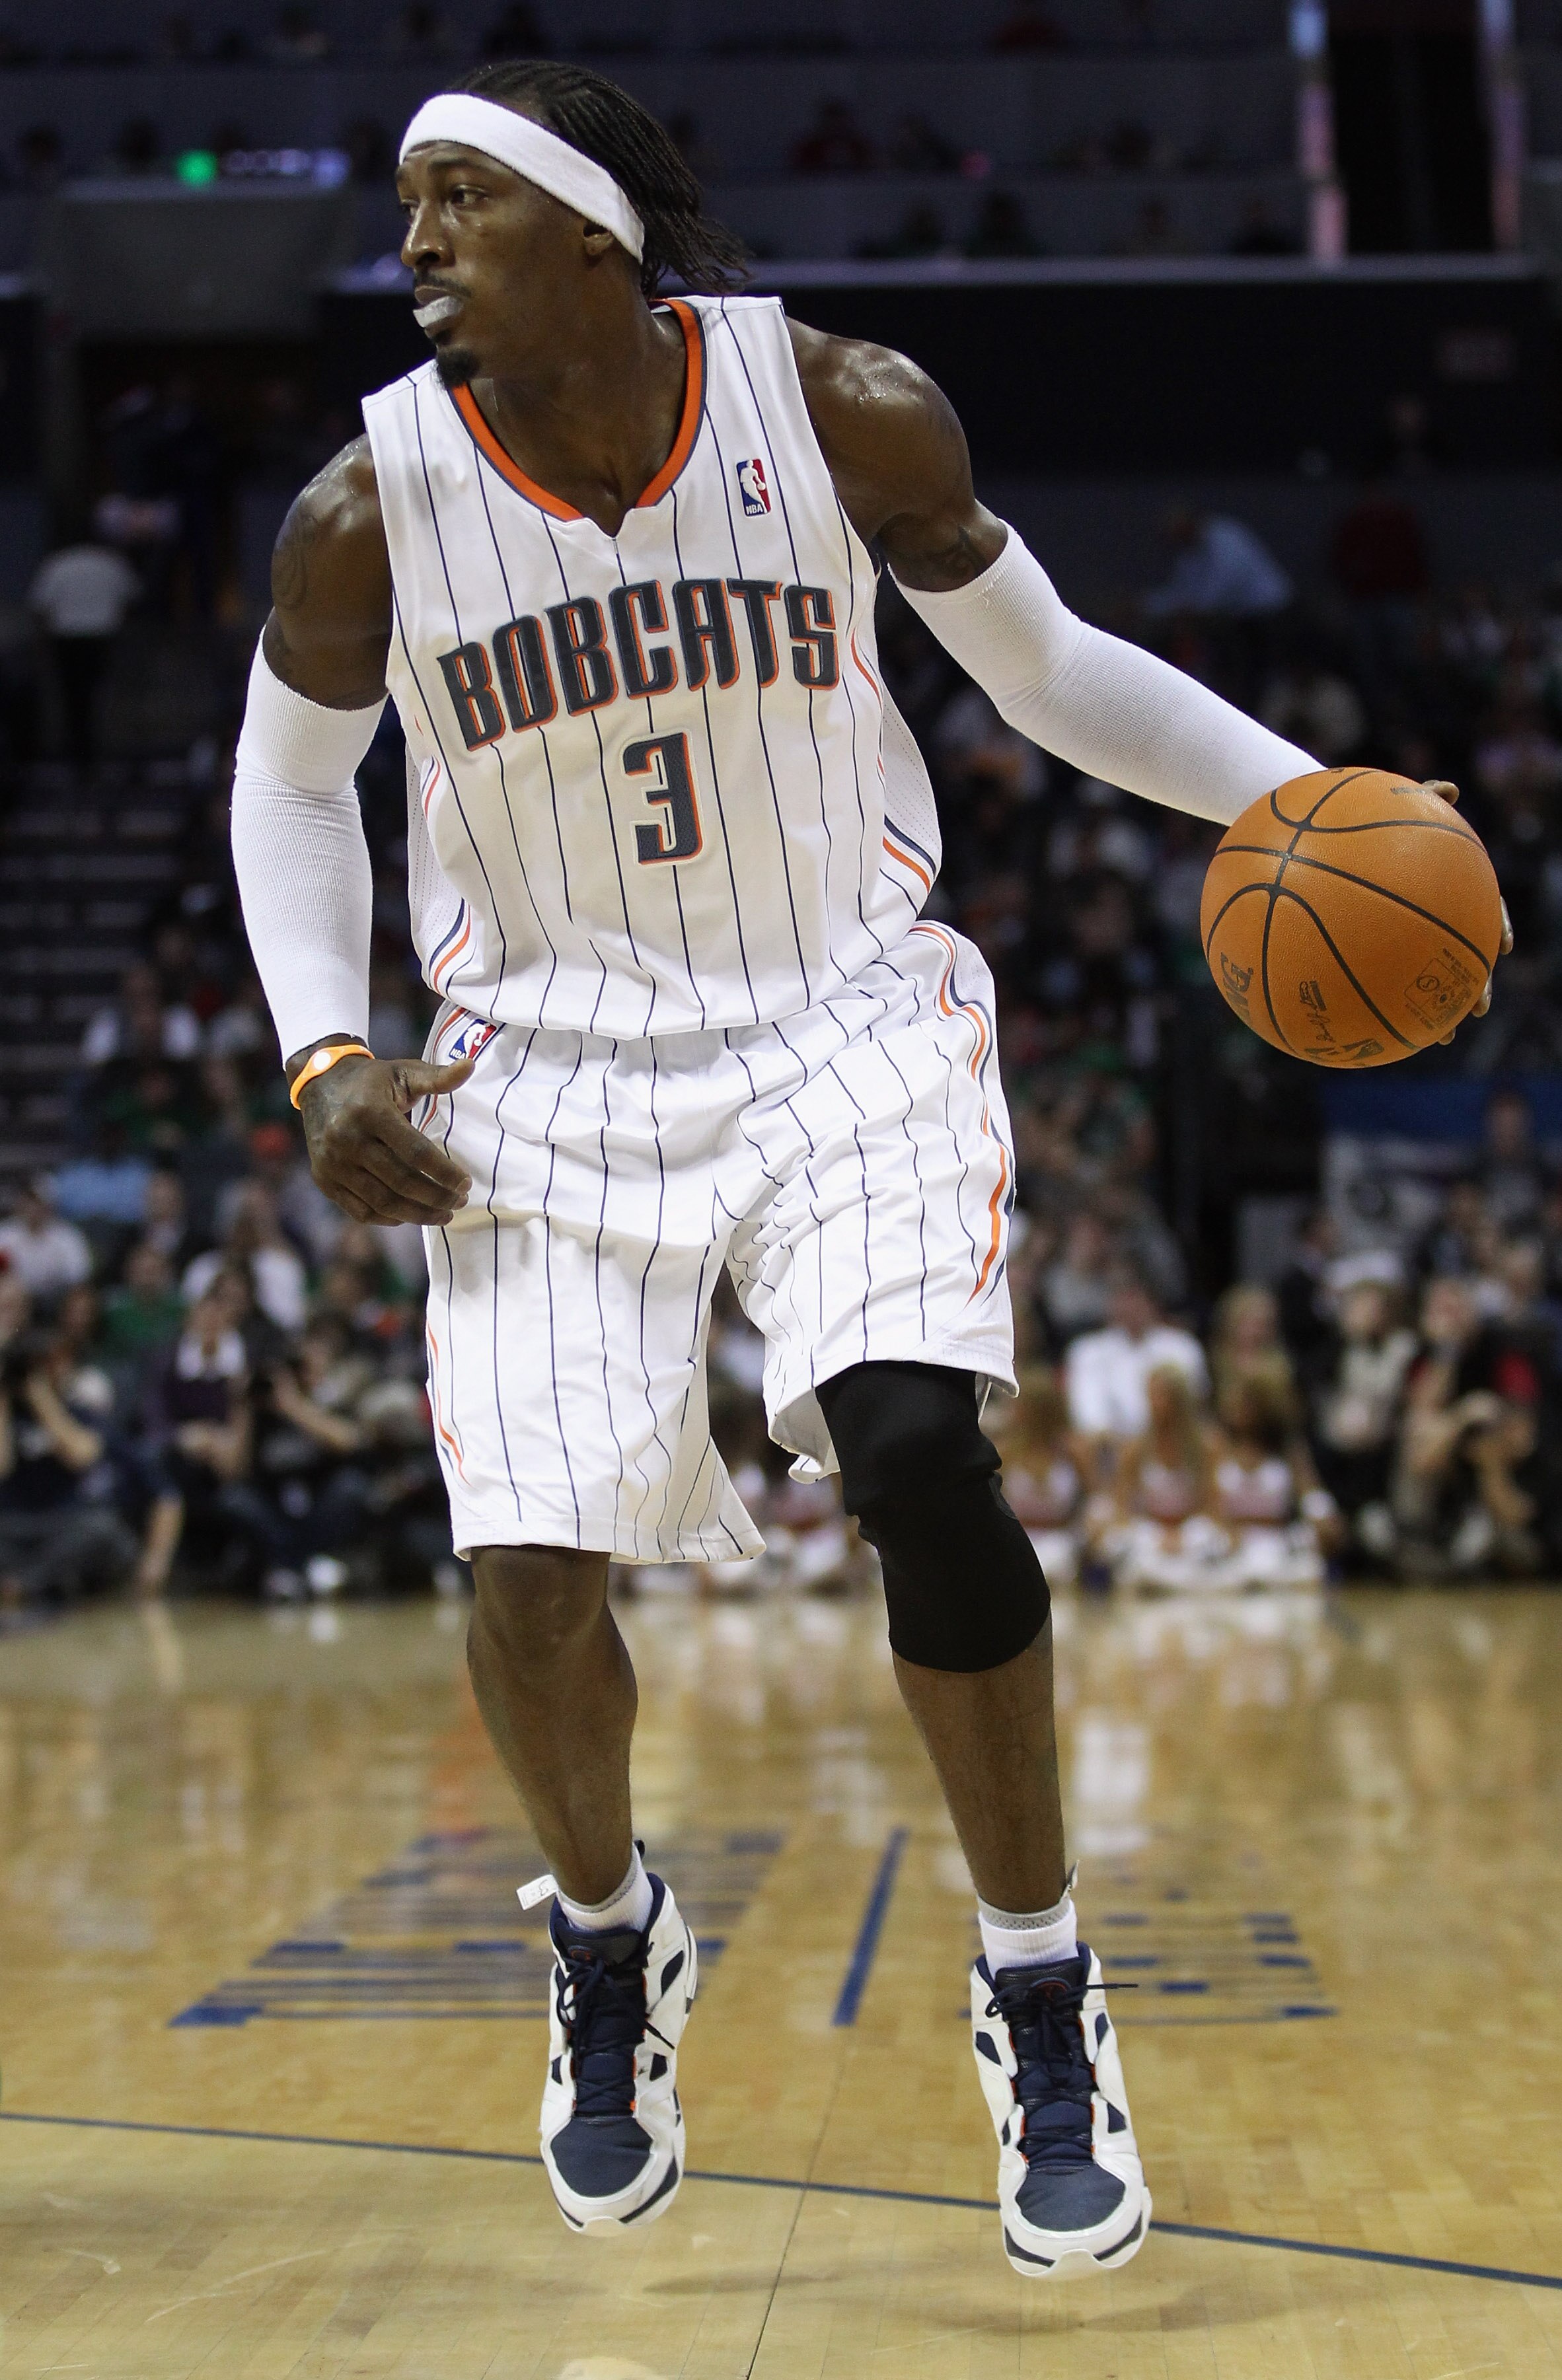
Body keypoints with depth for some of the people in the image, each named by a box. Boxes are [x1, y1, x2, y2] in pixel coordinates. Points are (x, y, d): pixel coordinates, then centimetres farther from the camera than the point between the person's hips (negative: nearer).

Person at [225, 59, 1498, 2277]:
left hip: (845, 1014, -1)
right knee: (529, 1570, -9)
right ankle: (610, 1936, 26)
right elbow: (288, 781, 7)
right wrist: (326, 1055, -5)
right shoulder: (369, 514, -11)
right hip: (556, 1056, 1)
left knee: (917, 1452, -22)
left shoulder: (839, 411, -12)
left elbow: (1048, 668, 2)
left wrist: (1300, 797, -9)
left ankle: (1041, 1992, -1)